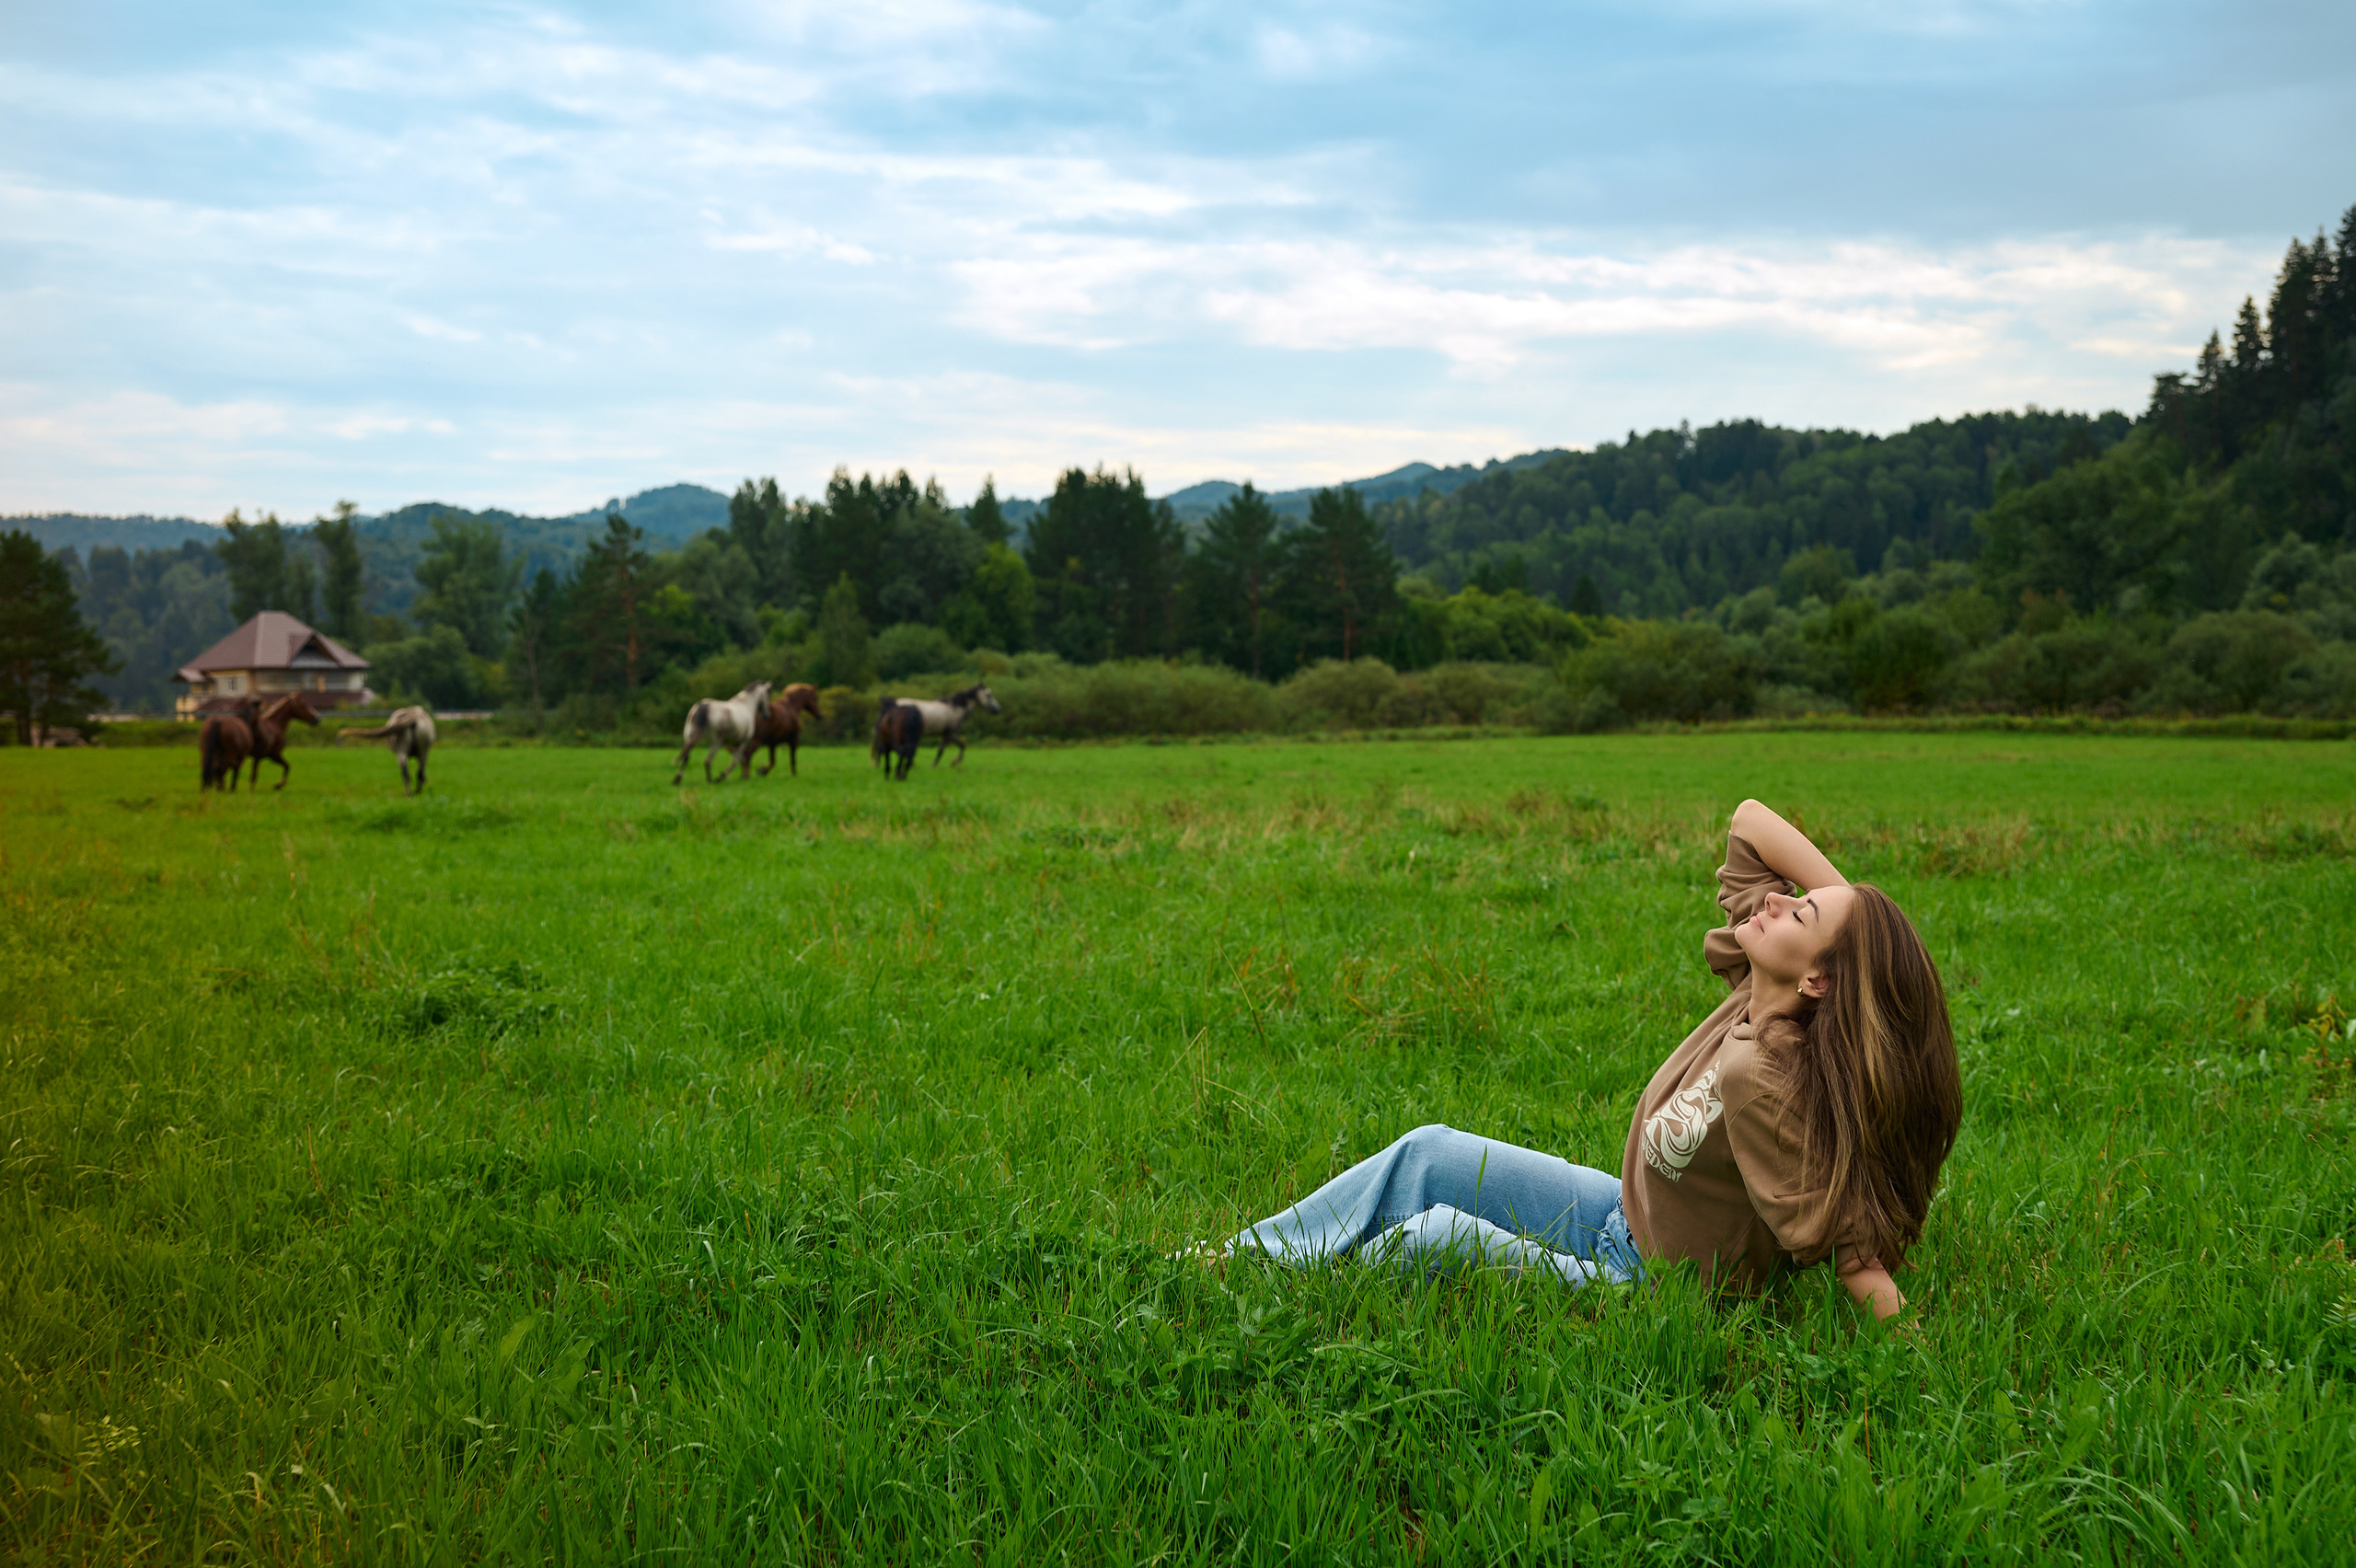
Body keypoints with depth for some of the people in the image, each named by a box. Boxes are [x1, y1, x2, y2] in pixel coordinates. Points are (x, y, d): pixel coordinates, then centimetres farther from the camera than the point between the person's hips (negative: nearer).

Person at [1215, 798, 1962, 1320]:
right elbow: (1749, 819, -5)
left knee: (1436, 1236, -20)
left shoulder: (1767, 1082, -34)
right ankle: (1237, 1260, 15)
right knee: (1427, 1153, 7)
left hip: (1646, 1286, -9)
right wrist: (1852, 907, -14)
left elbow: (1846, 1244, -30)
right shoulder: (1756, 996, -11)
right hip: (1624, 1212, 9)